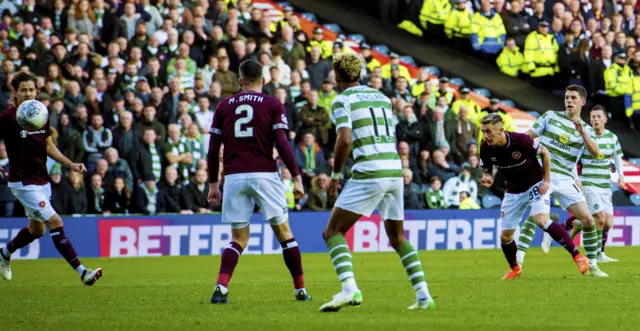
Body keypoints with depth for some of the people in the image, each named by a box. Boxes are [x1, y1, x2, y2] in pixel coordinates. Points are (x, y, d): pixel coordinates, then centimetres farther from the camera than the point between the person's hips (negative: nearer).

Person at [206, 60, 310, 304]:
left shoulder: (224, 106, 11)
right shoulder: (272, 105, 4)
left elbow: (213, 149, 9)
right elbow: (282, 144, -5)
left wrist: (213, 184, 15)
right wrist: (297, 178, -2)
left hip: (234, 177, 2)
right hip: (264, 174, -2)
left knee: (238, 240, 8)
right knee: (284, 234, 10)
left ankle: (221, 287, -13)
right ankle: (300, 290, 10)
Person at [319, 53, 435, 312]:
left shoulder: (342, 100, -2)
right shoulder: (382, 97, 19)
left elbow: (345, 141, -15)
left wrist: (335, 174, -3)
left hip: (369, 174, -7)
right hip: (395, 171, 7)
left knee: (333, 232, 0)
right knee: (397, 237, 21)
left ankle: (349, 289, -22)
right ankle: (423, 295, 9)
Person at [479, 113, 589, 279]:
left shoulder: (522, 140, -28)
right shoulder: (486, 148, -16)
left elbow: (545, 153, -10)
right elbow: (488, 171, 2)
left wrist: (547, 180, -12)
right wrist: (488, 180, -21)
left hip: (535, 184, -5)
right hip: (514, 190, 5)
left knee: (542, 221, -28)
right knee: (505, 236, 6)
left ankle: (578, 256, -22)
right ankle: (515, 268, 35)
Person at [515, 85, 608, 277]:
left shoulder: (586, 129, 11)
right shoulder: (550, 117, 6)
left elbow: (595, 153, -7)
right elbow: (528, 137, 8)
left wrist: (583, 133, -20)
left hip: (565, 179, 3)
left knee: (587, 219, -1)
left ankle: (592, 266, 12)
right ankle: (518, 260, -25)